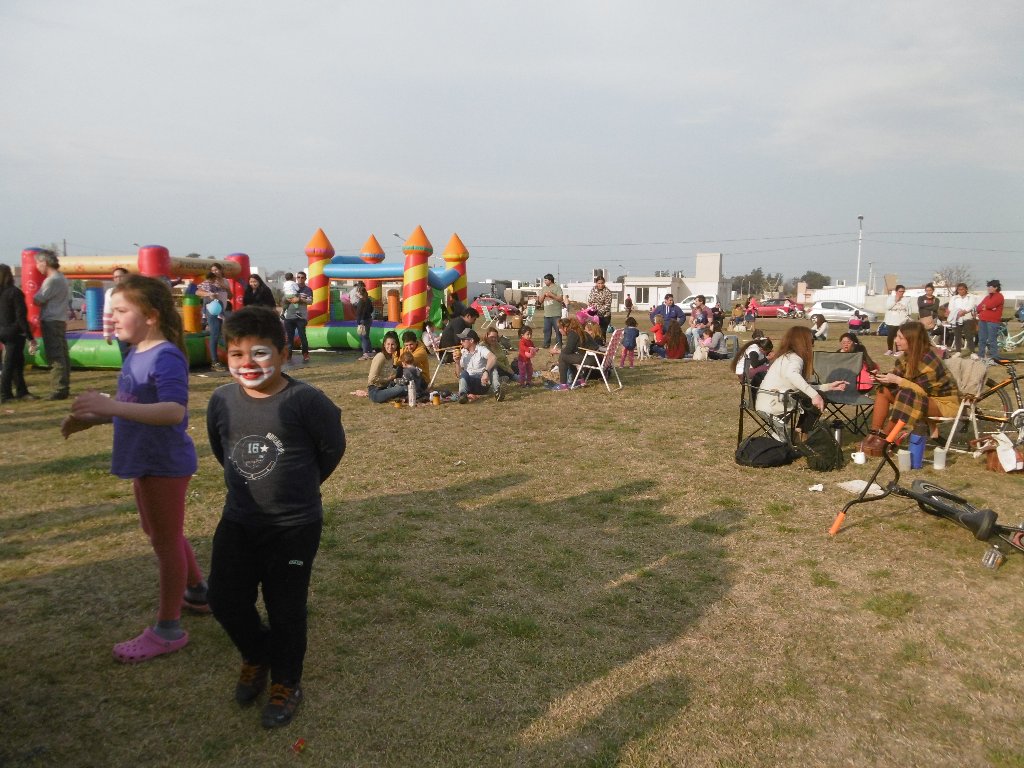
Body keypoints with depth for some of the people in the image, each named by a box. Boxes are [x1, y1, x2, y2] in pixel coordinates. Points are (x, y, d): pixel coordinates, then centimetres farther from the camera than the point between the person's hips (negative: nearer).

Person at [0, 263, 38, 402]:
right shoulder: (15, 292, -15)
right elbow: (21, 317, -18)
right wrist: (30, 337, -15)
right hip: (14, 333, -7)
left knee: (17, 362, 16)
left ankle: (21, 391, 22)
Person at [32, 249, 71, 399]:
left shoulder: (51, 280, -15)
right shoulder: (62, 278, 14)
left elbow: (37, 300, -12)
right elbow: (69, 300, 19)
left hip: (51, 322, -9)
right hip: (61, 321, 9)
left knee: (55, 357, -9)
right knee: (63, 355, 11)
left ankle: (59, 390, -9)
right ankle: (65, 387, 16)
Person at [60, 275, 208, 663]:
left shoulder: (166, 357, -24)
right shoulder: (135, 354, 5)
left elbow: (174, 411, -38)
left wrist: (111, 405, -46)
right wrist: (89, 419, 5)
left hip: (165, 464, -10)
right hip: (146, 461, 10)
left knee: (165, 539, 4)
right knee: (159, 532, 24)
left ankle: (168, 629, 20)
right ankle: (198, 591, 44)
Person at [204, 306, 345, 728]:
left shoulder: (305, 400, -20)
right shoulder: (222, 399, -5)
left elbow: (333, 448, -7)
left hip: (295, 526, -5)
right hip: (238, 522, 5)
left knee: (285, 609, 7)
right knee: (225, 601, 12)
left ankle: (286, 683, 31)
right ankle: (256, 655, 42)